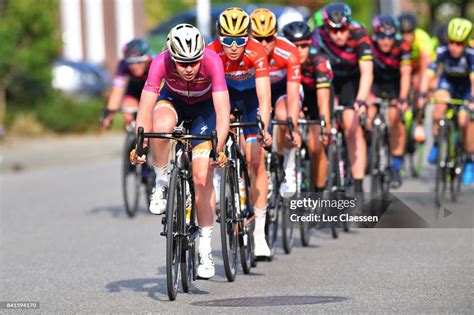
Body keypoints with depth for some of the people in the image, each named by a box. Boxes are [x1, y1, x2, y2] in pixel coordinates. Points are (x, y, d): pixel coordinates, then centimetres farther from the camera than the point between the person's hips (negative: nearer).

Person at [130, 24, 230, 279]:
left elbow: (223, 112, -41)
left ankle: (205, 250, -2)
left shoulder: (212, 61, -37)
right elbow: (145, 110, -36)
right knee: (162, 126, -36)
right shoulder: (162, 62, -34)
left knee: (202, 176, -12)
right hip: (174, 99, 1)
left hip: (205, 106, -1)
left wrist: (218, 149, -54)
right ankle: (162, 184, -10)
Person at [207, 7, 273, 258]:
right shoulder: (211, 53, -33)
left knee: (256, 159, -11)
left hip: (250, 93, -2)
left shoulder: (256, 52, -36)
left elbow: (264, 98, -40)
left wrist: (264, 130, -54)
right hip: (224, 90, 2)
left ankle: (259, 232, -9)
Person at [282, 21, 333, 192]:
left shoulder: (318, 61, -34)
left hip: (315, 95, -3)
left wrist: (325, 126, -53)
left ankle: (319, 192, 1)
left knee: (315, 146, -14)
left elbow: (323, 99, -41)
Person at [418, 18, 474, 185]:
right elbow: (429, 74, -31)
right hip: (448, 82, 1)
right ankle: (435, 143, -15)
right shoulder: (442, 52, -27)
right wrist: (422, 95, -45)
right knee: (441, 101, -31)